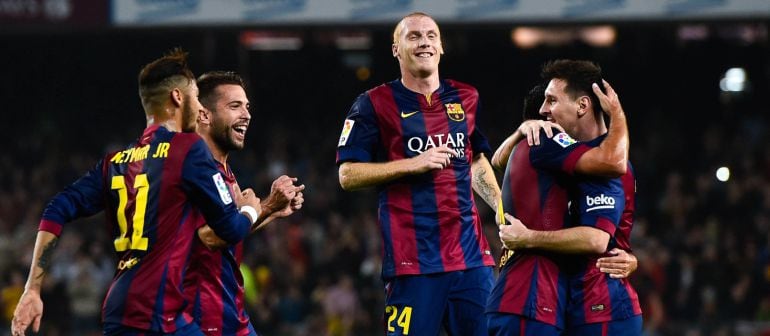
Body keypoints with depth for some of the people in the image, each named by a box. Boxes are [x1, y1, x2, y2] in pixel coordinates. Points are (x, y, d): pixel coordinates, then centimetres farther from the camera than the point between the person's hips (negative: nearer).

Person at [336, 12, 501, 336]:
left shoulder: (466, 98, 15)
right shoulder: (375, 104, 0)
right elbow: (348, 175, -3)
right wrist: (412, 164, -12)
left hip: (471, 253, 5)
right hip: (412, 259, -5)